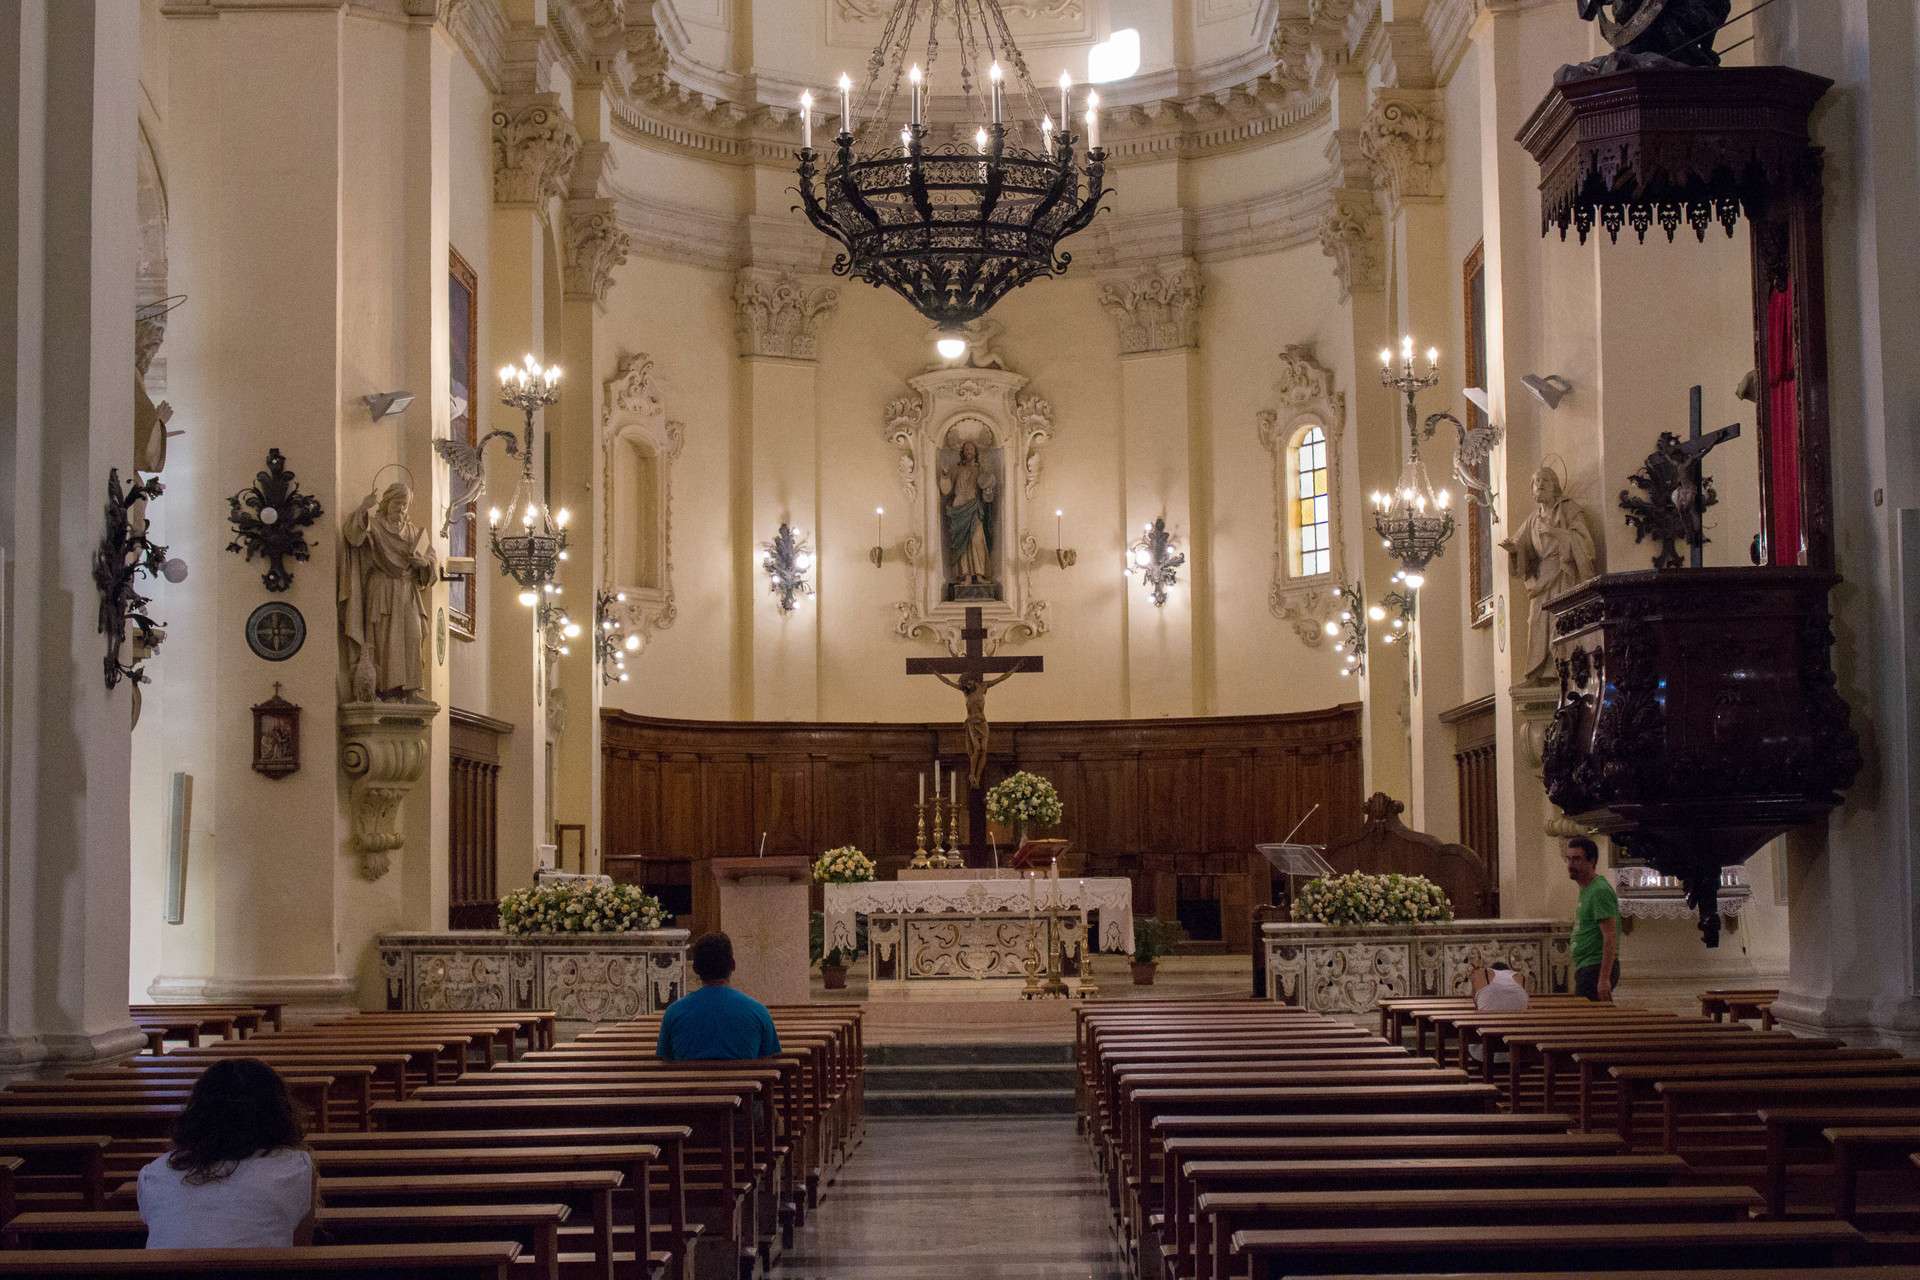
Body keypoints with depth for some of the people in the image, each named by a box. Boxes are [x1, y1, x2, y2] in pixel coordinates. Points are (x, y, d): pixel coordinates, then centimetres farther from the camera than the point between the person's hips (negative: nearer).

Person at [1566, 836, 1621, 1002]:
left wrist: (1604, 978, -25)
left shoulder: (1600, 892, -15)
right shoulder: (1586, 890, 17)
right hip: (1586, 968, 10)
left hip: (1597, 968, -10)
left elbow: (1610, 937, -20)